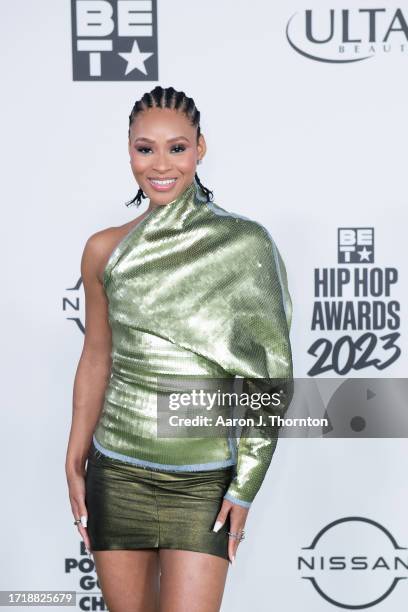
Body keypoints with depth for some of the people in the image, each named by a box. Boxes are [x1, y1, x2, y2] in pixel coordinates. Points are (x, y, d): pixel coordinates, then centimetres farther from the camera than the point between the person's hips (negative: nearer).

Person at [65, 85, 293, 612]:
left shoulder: (242, 245, -6)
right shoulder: (105, 250, 2)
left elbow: (269, 373, -4)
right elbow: (96, 360, 11)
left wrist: (245, 486, -6)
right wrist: (75, 463, 8)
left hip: (204, 481, -2)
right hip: (117, 473, 3)